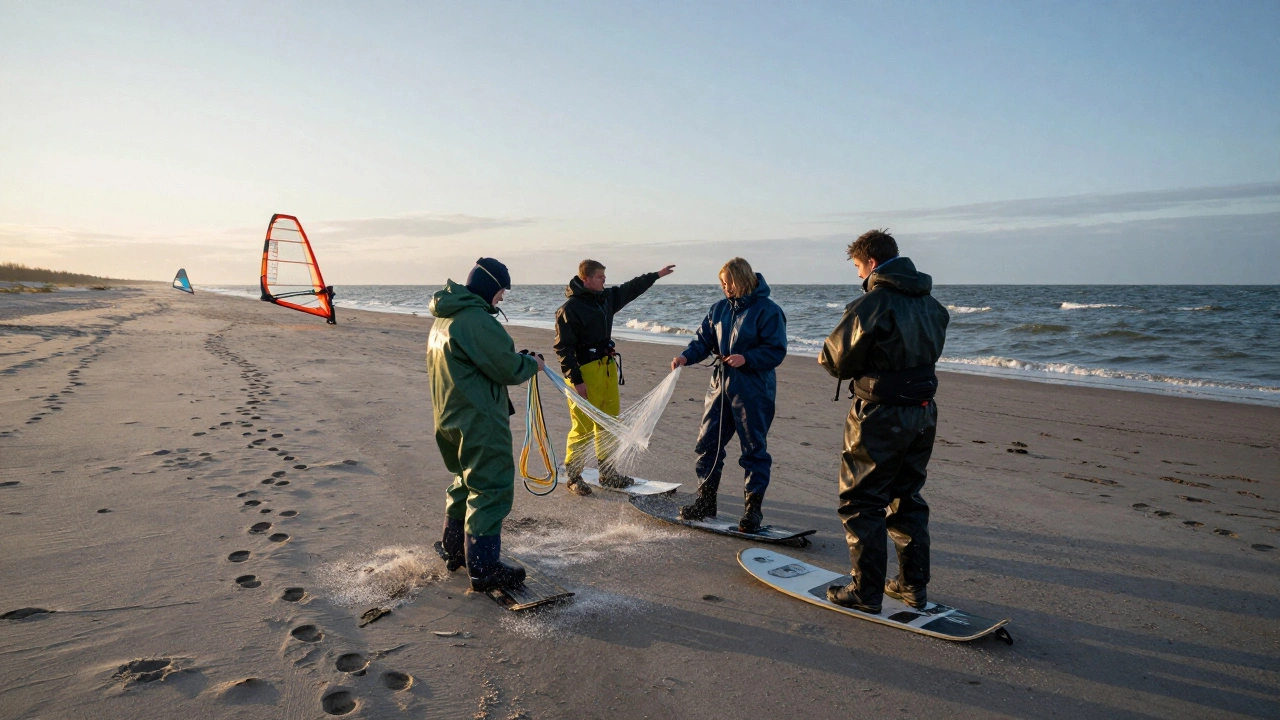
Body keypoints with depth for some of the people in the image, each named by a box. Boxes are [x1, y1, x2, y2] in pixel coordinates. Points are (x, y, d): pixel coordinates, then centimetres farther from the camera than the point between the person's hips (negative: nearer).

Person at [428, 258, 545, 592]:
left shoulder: (444, 319, 11)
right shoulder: (478, 320, -21)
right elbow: (509, 369, -18)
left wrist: (516, 357, 14)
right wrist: (532, 363, 2)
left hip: (449, 419, 10)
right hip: (479, 423, -10)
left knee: (466, 483, 23)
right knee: (491, 489, -2)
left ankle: (453, 551, 35)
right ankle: (484, 569, 3)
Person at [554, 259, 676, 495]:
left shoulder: (606, 298, 11)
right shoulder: (569, 309, -13)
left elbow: (632, 288, 27)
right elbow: (563, 348, -15)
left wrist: (657, 274, 32)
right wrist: (576, 380, -18)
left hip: (608, 368, 8)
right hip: (585, 371, -8)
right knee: (582, 426, -5)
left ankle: (607, 472, 22)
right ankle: (573, 476, 8)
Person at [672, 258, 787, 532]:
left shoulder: (768, 311, -11)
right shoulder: (719, 309, 8)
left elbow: (776, 351, -13)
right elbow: (704, 340, 9)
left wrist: (746, 358, -25)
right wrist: (686, 356, -10)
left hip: (754, 391, -6)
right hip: (720, 385, 6)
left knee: (754, 449, 3)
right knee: (707, 443, 9)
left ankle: (753, 508, 14)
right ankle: (705, 502, 22)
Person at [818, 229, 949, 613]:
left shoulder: (872, 304, -17)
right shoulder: (931, 304, 7)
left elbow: (836, 359, -14)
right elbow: (932, 351, 14)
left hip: (881, 416, -8)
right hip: (923, 411, 8)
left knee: (861, 502, 4)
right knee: (907, 499, 19)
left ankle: (866, 592, 8)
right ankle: (913, 585, 26)